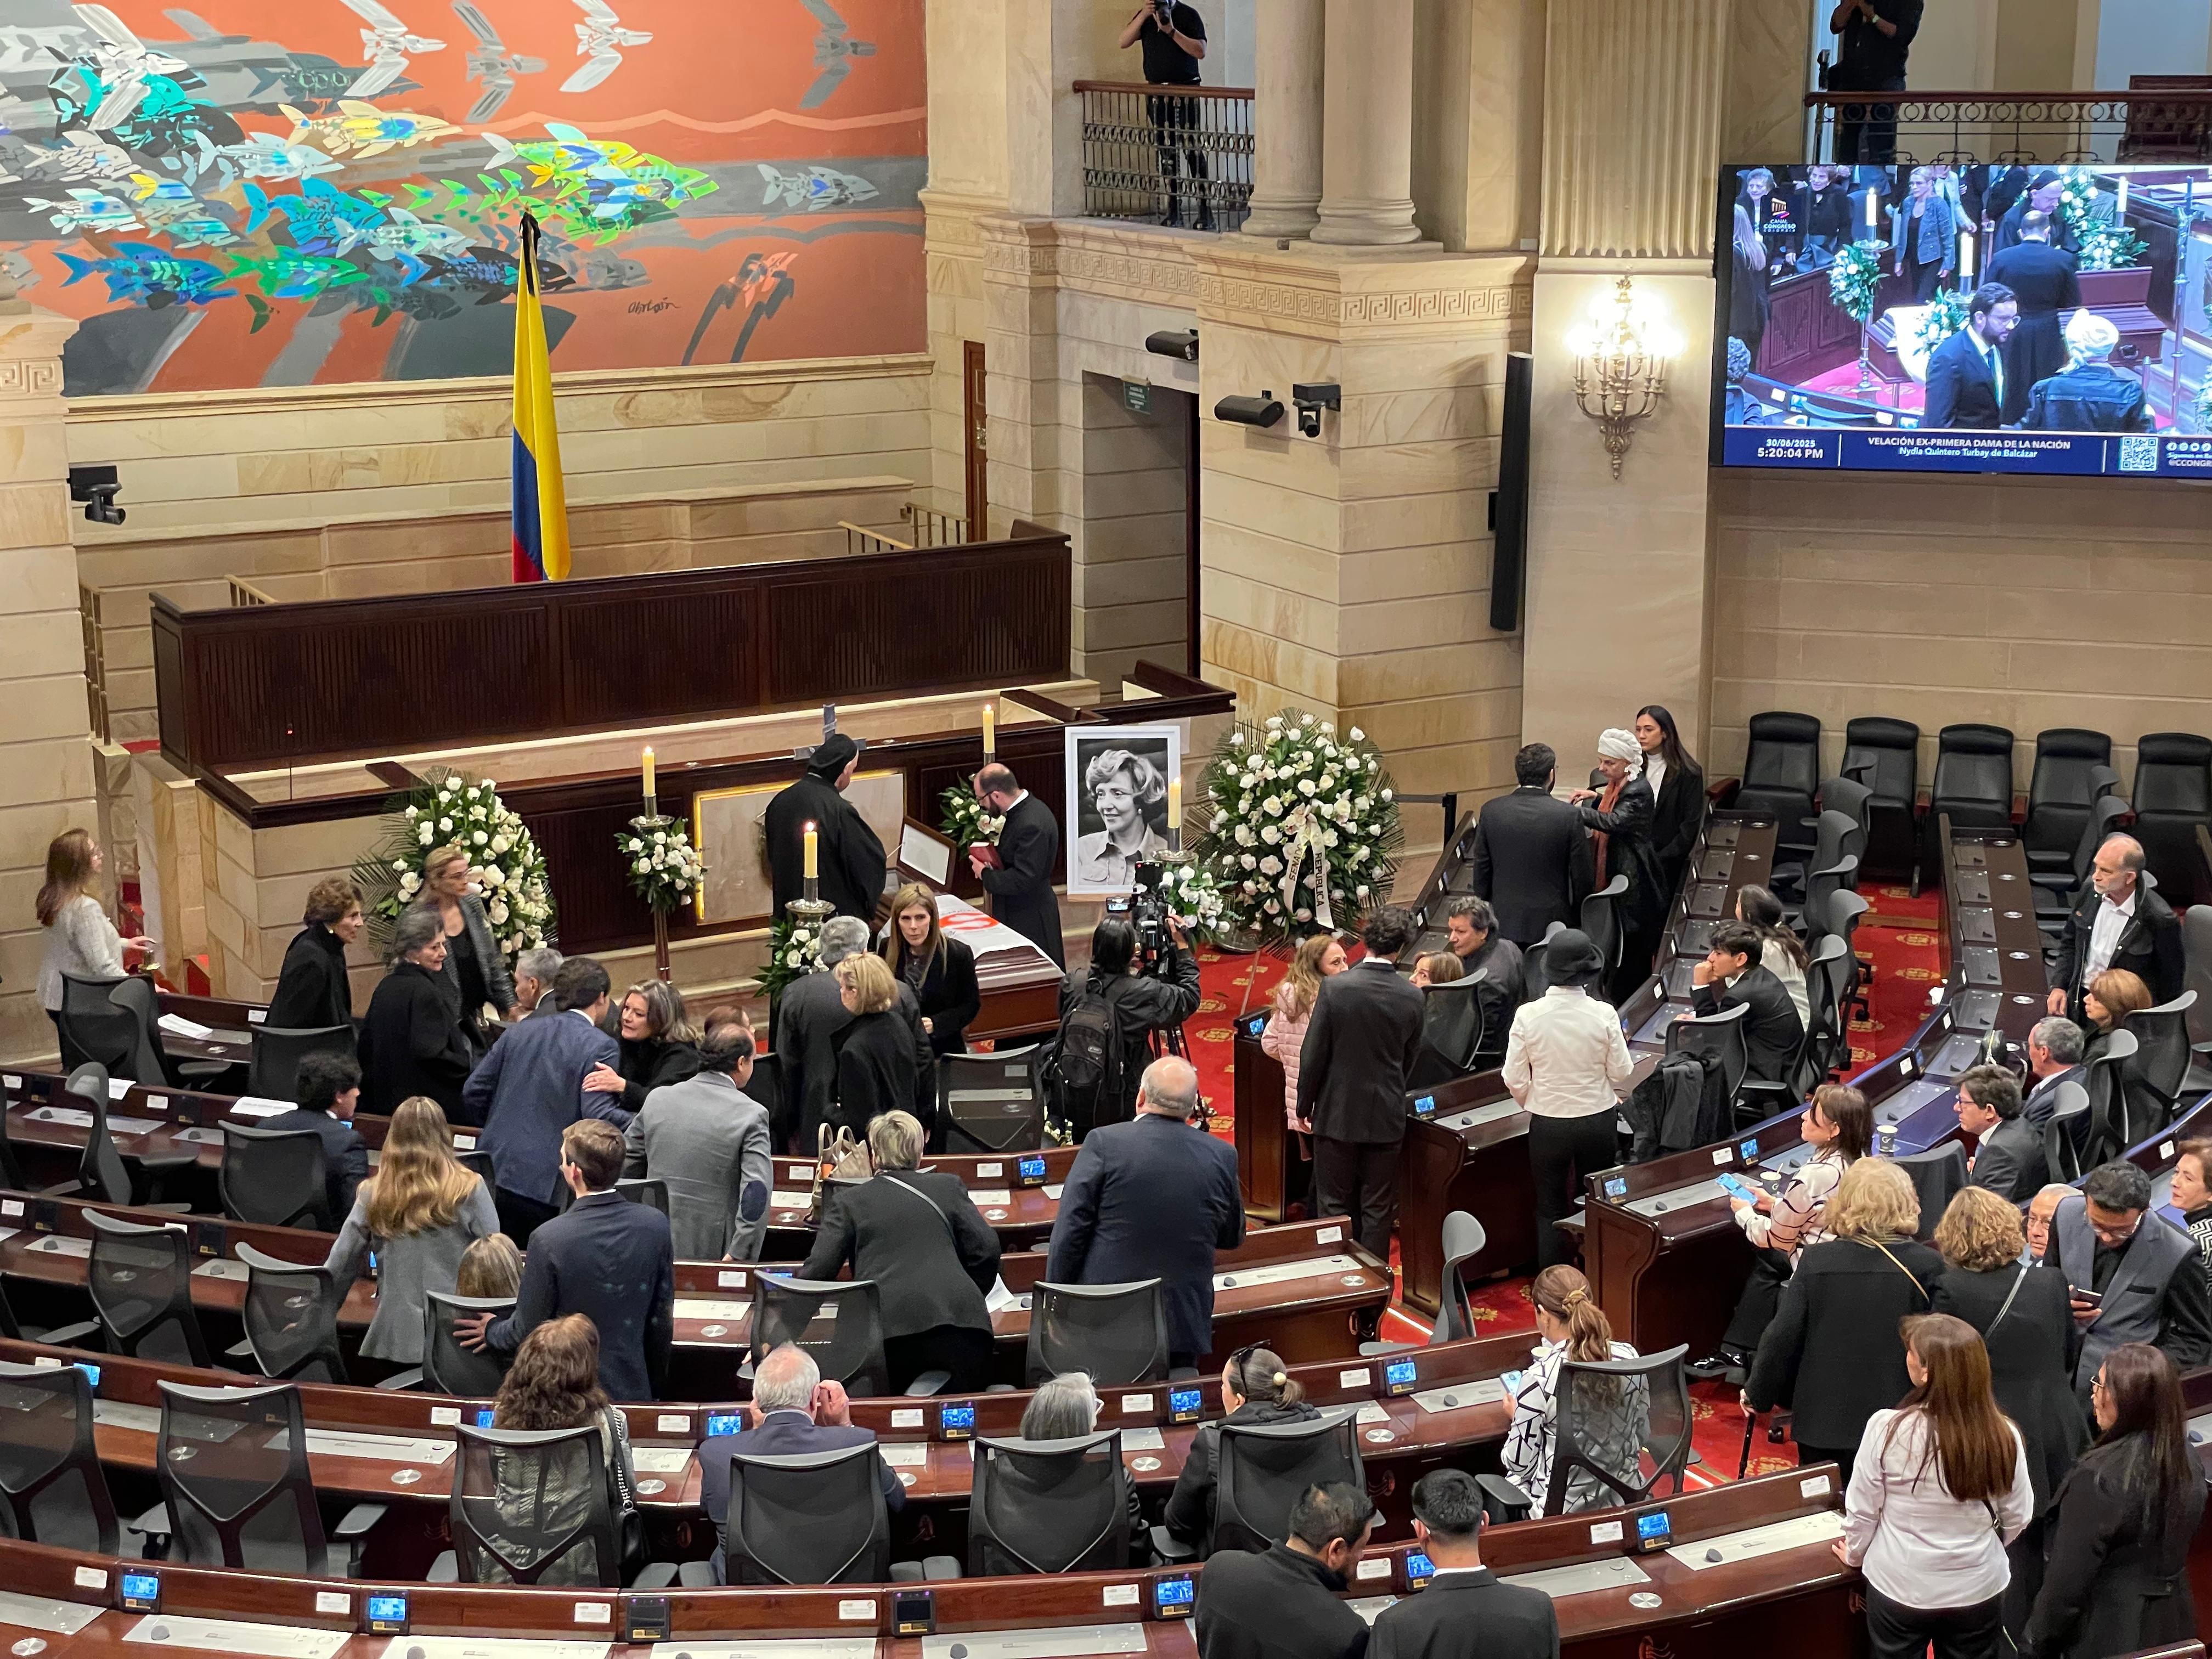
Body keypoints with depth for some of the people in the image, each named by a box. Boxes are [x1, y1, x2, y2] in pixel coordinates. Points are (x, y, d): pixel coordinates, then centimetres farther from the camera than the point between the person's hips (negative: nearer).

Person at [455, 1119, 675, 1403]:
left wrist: (492, 1332, 13)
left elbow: (528, 1329, -9)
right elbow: (661, 1320, 0)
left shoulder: (549, 1239, -19)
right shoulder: (656, 1225, -9)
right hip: (632, 1390, 3)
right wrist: (654, 1389, 14)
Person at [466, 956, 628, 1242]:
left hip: (493, 1173, 6)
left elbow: (474, 1091, 13)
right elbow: (598, 1113, -18)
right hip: (544, 1186, -6)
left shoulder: (521, 1032, 12)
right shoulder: (600, 1047, -7)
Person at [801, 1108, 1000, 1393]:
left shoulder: (849, 1200, 15)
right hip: (959, 1319, 1)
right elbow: (986, 1247, 11)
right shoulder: (949, 1187, 18)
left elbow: (819, 1269, 8)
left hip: (889, 1331, -1)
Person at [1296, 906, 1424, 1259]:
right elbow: (1410, 1060, 5)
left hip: (1338, 1114, -1)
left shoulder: (1335, 988, -16)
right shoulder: (1412, 998, -8)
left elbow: (1313, 1055, -11)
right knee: (1378, 1210, 11)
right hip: (1387, 1117, 2)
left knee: (1336, 1206, 10)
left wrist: (1305, 1106, 2)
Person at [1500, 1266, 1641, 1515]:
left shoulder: (1539, 1379, -24)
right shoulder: (1629, 1357, -10)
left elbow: (1520, 1464, -13)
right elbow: (1642, 1436, 4)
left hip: (1559, 1508, -5)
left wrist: (1517, 1415, 6)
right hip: (1623, 1501, 5)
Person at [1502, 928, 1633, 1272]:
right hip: (1598, 1122, 0)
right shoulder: (1604, 1014, -15)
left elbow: (1514, 1080, -7)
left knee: (1550, 1209, 14)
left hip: (1547, 1124, 0)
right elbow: (1621, 1075, -5)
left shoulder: (1528, 1015, -14)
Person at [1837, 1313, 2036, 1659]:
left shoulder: (1887, 1428, -22)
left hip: (1899, 1589, -1)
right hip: (1979, 1590, 1)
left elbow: (1862, 1510, -10)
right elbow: (2017, 1518, -1)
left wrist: (1855, 1554, 12)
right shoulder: (2004, 1436, -16)